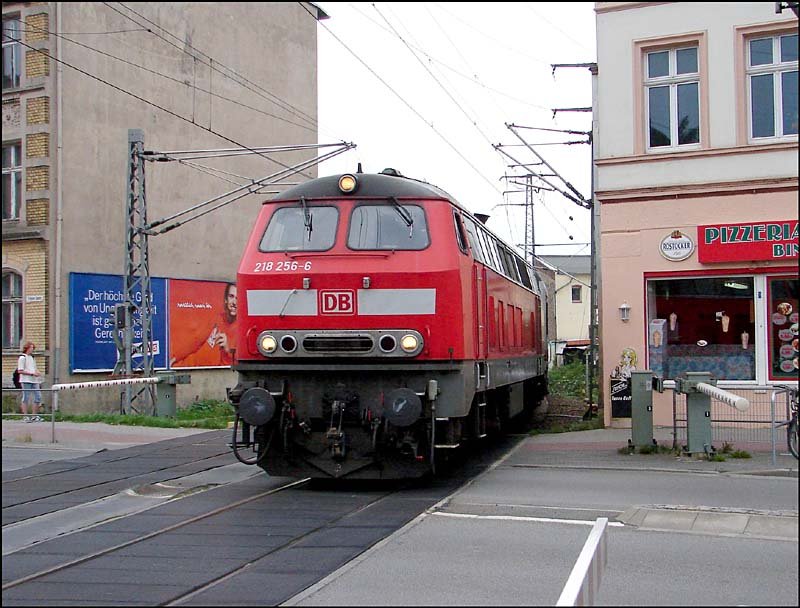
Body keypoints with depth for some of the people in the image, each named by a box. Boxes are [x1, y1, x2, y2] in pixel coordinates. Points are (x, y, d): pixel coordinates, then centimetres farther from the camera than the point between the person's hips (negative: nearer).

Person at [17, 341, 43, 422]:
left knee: (38, 397, 5)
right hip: (26, 380, -8)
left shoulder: (32, 357, 20)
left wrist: (37, 373, 5)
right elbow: (20, 371, -12)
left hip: (34, 380, 8)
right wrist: (32, 374, -16)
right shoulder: (22, 357, -6)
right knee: (26, 398, -4)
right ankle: (25, 416, 1)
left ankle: (34, 416, 14)